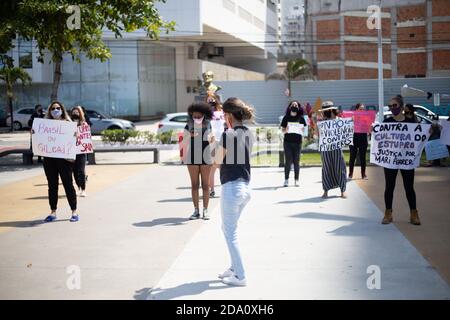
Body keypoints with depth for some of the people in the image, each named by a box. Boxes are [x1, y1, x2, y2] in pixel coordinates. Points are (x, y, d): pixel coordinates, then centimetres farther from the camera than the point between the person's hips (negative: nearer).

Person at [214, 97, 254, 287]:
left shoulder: (228, 134, -17)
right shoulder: (248, 134, 7)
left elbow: (218, 160, -10)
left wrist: (216, 144, 5)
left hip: (231, 187, -8)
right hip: (245, 187, 9)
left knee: (230, 233, 3)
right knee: (228, 228, 23)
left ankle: (240, 276, 7)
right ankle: (234, 268, 30)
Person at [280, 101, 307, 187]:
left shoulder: (300, 118, 6)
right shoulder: (286, 117, 4)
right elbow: (282, 130, 3)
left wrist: (302, 130, -14)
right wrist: (286, 130, -18)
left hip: (297, 142, 1)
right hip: (287, 142, -1)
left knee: (296, 161, 3)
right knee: (288, 161, -3)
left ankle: (296, 180, 10)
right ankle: (286, 179, 3)